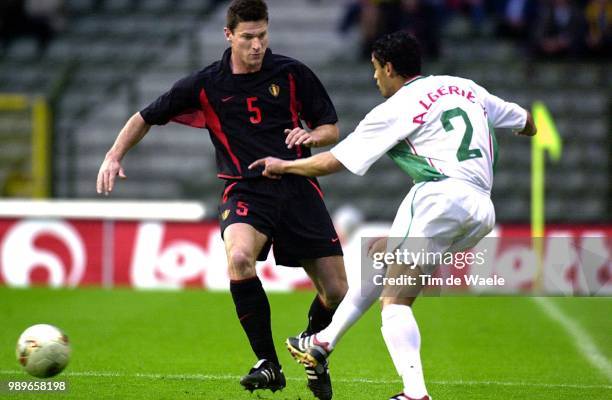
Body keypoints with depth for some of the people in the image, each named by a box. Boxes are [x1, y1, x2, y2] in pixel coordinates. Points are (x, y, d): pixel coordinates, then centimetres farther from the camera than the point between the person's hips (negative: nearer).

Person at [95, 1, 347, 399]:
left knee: (336, 292, -3)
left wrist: (311, 135, -12)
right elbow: (148, 117, 13)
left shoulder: (292, 73, 3)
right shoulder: (206, 85, 2)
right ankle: (268, 364, -21)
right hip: (246, 190, -1)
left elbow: (331, 129, 10)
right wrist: (115, 155, 0)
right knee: (239, 256, -34)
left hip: (298, 187, 2)